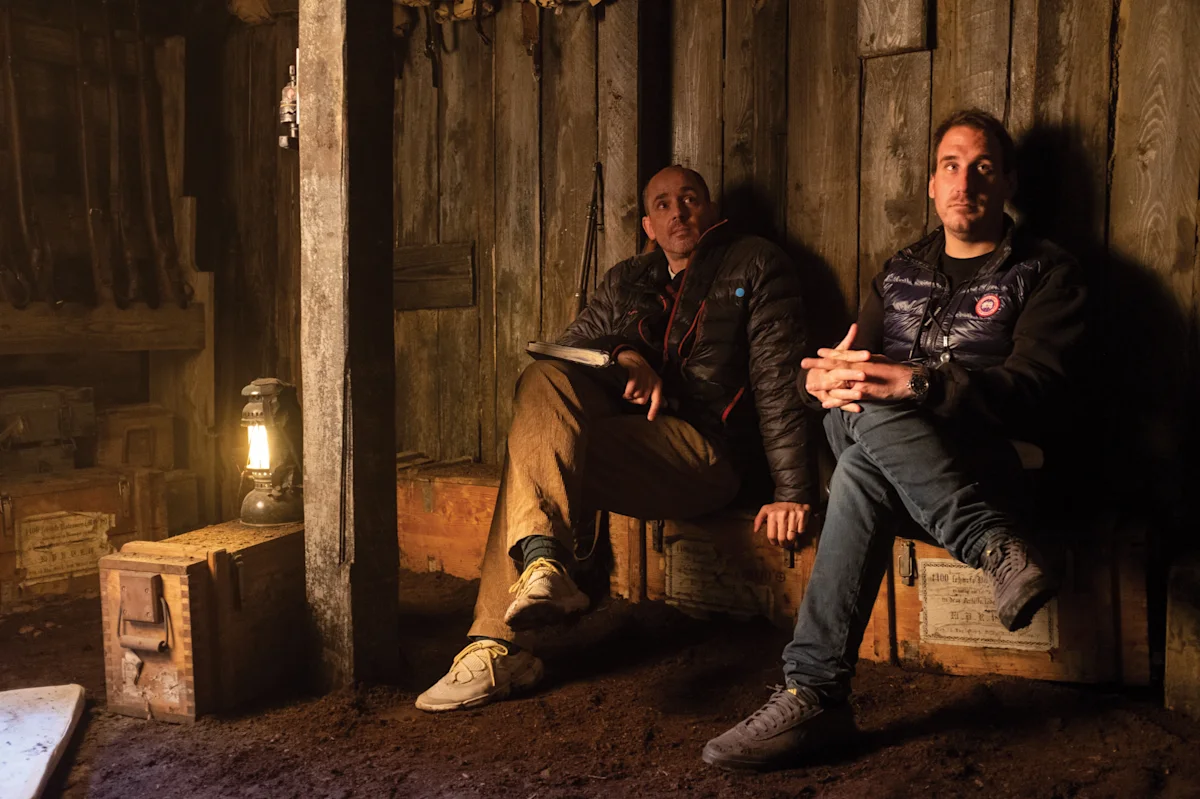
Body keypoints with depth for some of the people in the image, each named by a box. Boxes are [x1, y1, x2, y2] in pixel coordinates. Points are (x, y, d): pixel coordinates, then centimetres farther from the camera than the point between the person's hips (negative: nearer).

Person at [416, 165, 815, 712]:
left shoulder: (755, 266, 9)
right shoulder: (626, 282, 24)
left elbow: (778, 380, -1)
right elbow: (566, 351, 15)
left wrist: (792, 492, -10)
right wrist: (623, 355, -7)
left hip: (709, 452, -6)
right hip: (633, 442, 6)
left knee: (532, 452, -24)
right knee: (542, 381, -21)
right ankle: (542, 563, -29)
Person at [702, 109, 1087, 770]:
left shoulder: (1045, 273, 7)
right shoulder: (902, 271, 24)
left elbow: (1039, 390, -10)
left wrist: (921, 383, -27)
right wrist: (825, 377, -12)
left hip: (982, 467, -4)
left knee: (862, 472, -35)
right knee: (862, 419, -32)